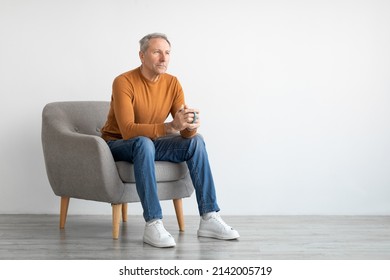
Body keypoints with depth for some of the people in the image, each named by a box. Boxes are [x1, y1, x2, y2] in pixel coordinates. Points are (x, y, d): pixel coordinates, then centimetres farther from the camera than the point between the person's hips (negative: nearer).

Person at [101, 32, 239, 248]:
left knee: (195, 142, -13)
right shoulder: (124, 82, -22)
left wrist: (190, 126, -35)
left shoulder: (172, 83, -6)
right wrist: (171, 127, -44)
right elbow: (128, 130, -34)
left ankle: (209, 218, -14)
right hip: (118, 145, -6)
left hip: (149, 144, 6)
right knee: (144, 143, -37)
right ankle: (153, 224, -38)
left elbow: (186, 133, -9)